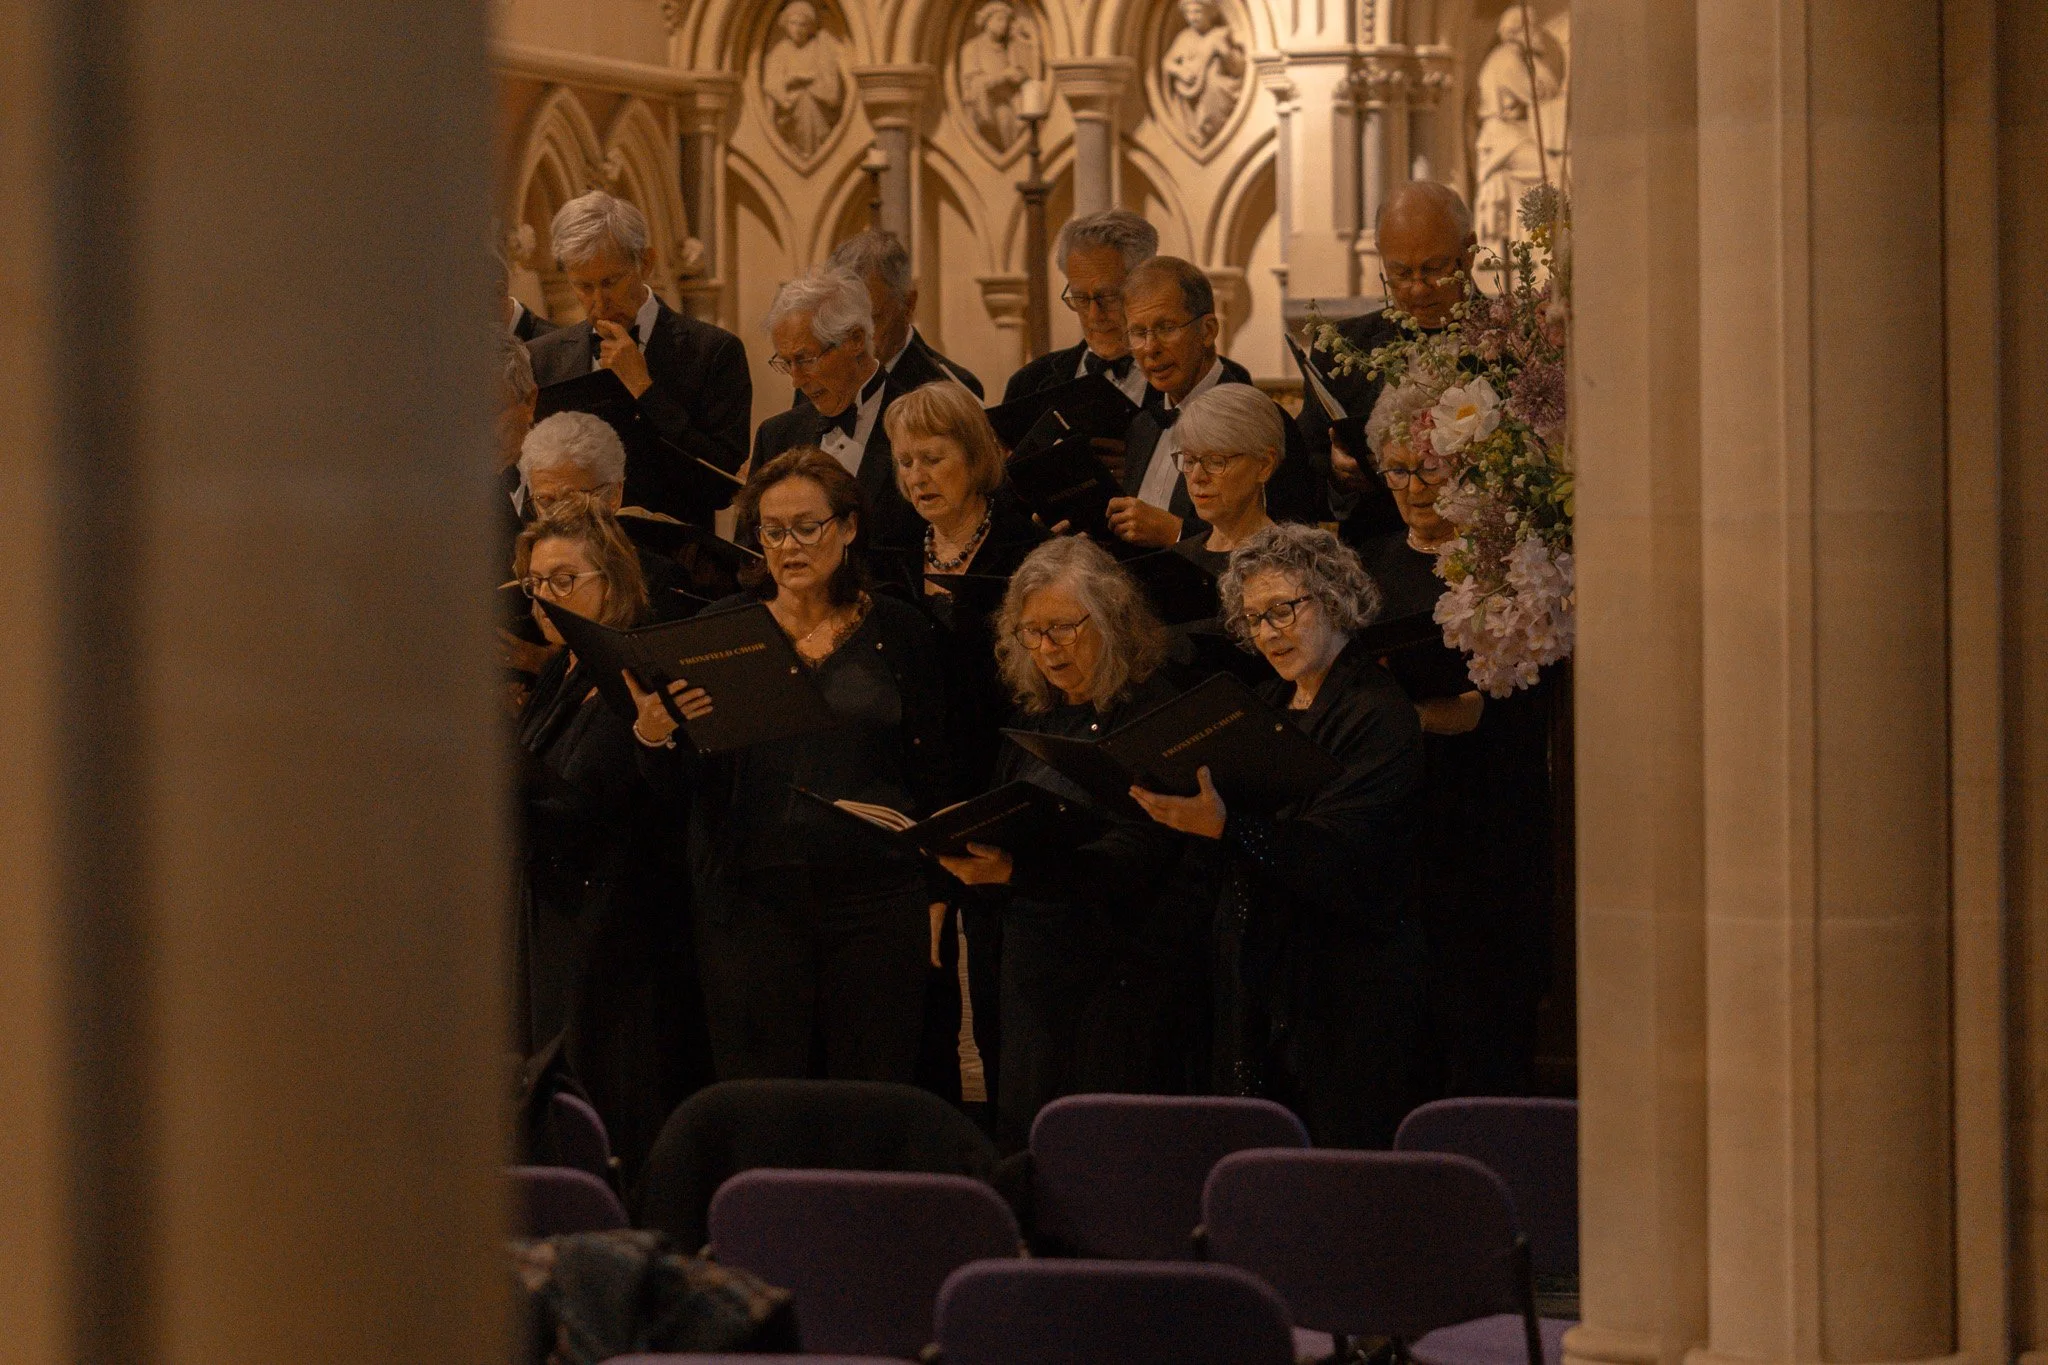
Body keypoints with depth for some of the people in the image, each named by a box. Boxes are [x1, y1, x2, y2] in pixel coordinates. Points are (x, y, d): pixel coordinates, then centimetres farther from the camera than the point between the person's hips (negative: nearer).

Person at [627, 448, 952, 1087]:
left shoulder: (899, 631, 7)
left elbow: (933, 771, 11)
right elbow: (690, 776, 2)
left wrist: (935, 891, 5)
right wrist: (654, 735, -20)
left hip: (877, 896, 0)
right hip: (752, 894, 0)